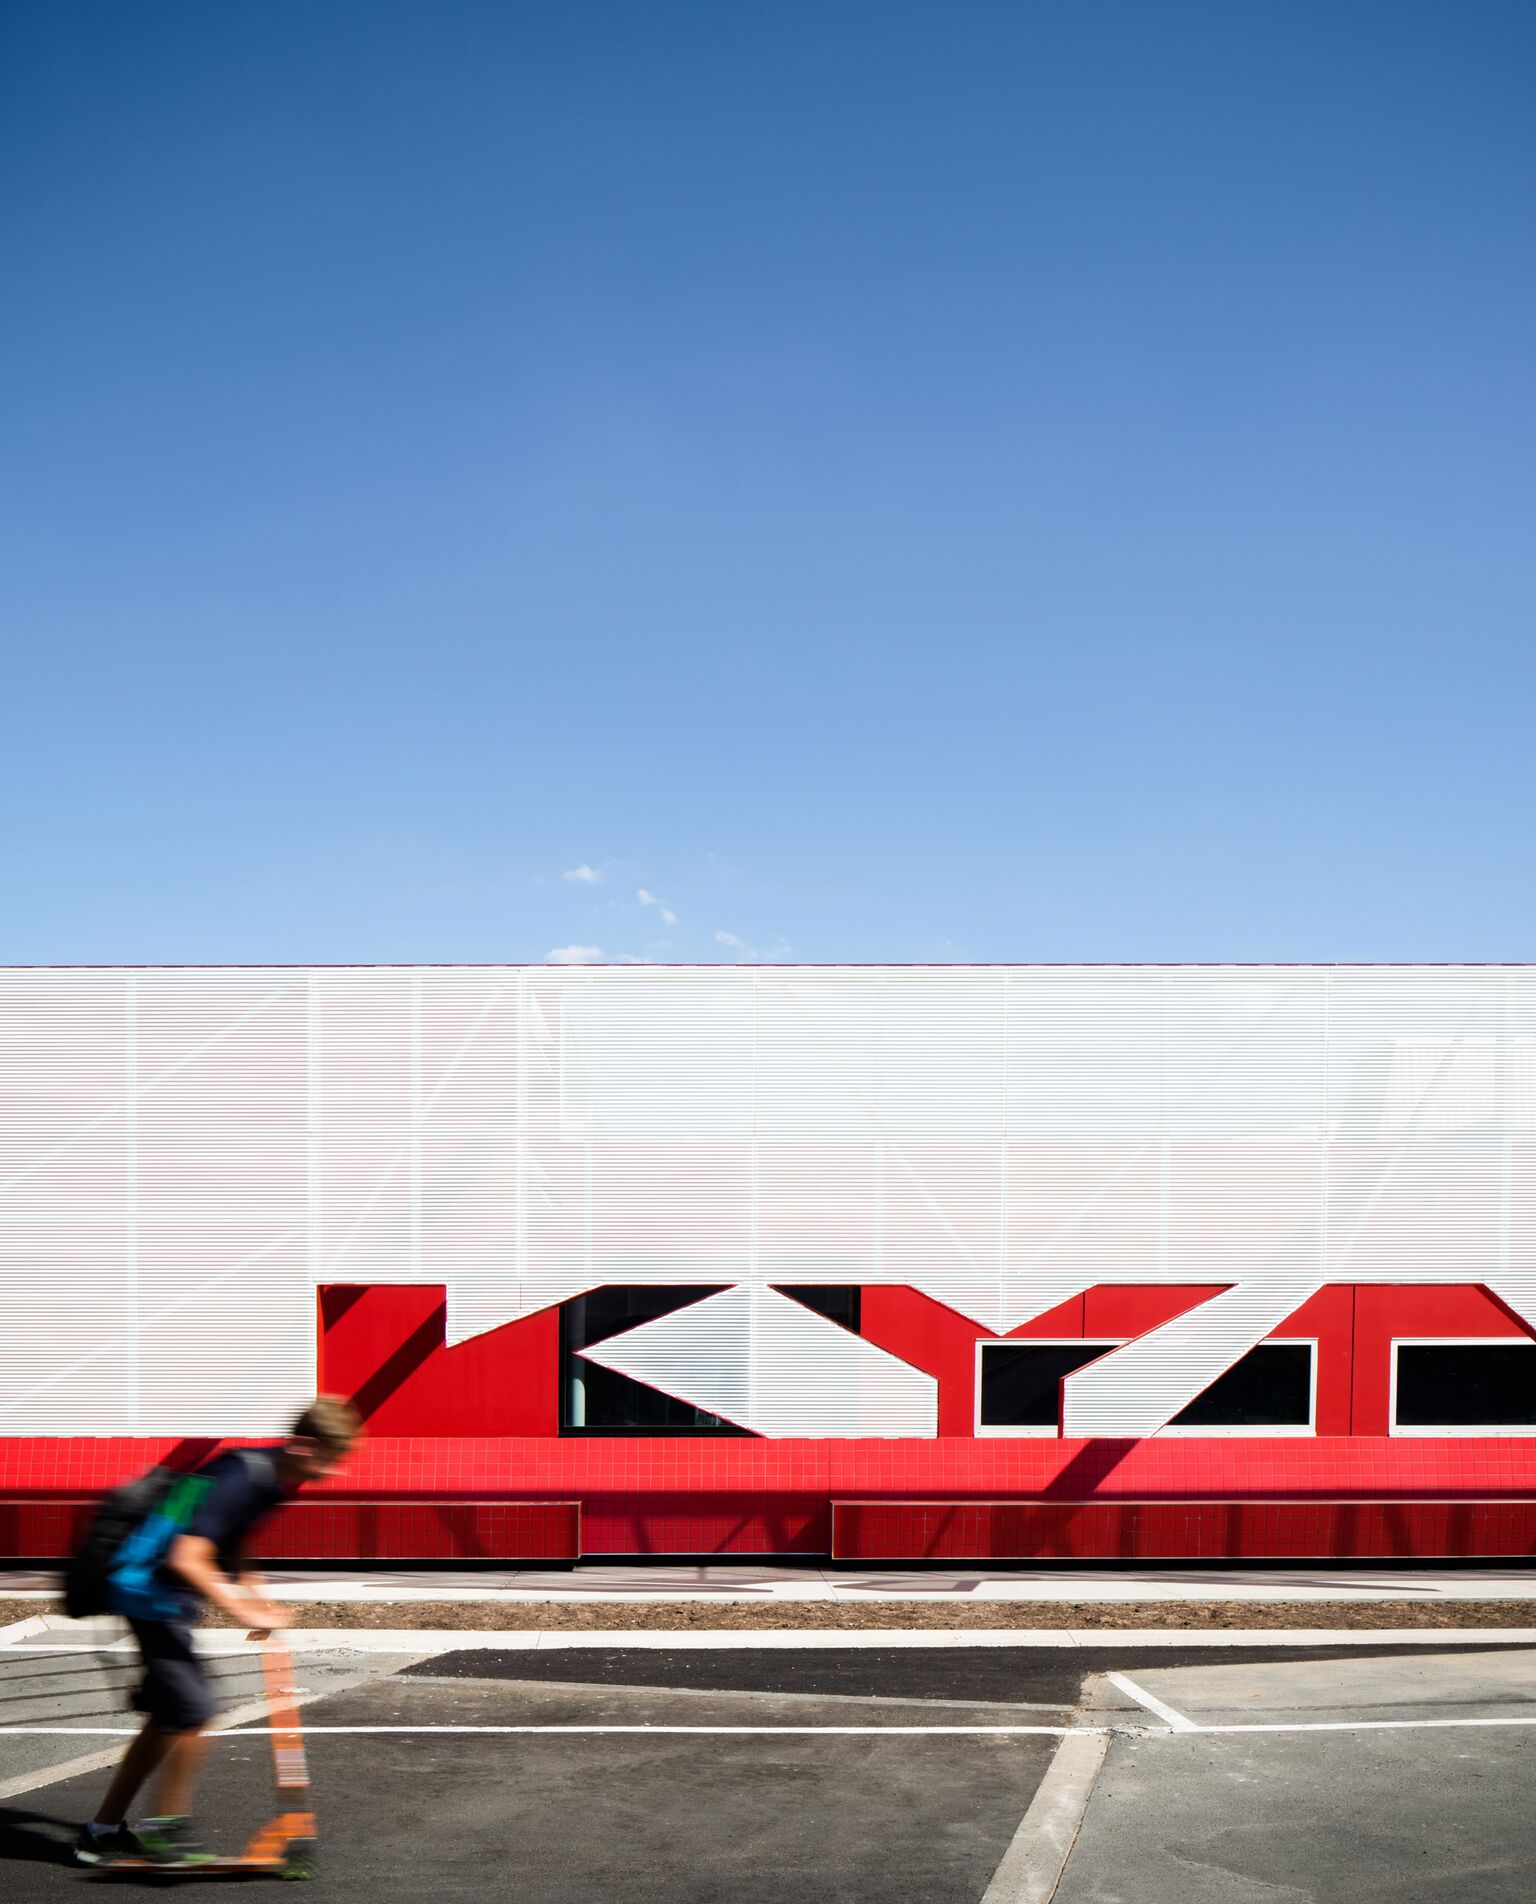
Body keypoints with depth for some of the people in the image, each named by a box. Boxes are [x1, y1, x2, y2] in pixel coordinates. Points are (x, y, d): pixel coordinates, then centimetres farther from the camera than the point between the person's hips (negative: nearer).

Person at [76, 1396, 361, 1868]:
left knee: (169, 1717, 14)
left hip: (168, 1600, 10)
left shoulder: (273, 1478, 4)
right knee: (194, 1712, -10)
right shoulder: (241, 1476, -25)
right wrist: (242, 1613, -28)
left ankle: (103, 1831, 25)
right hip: (150, 1593, -10)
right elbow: (186, 1561, -31)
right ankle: (168, 1830, 5)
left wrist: (256, 1599, 11)